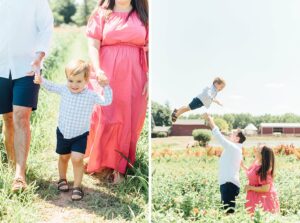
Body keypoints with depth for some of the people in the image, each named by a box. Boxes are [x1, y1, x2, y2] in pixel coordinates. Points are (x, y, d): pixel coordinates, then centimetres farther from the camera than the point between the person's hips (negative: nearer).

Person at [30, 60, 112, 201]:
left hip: (80, 135, -3)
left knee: (77, 159, -16)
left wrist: (106, 86, -38)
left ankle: (77, 187, 0)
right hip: (63, 132, 3)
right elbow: (51, 86, 10)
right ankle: (62, 179, 44)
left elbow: (107, 101, -26)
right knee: (64, 157, 19)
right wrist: (41, 80, -7)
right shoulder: (64, 90, -8)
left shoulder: (91, 95, -18)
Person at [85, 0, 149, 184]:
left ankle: (119, 168, 17)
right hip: (106, 77, -1)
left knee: (128, 122, 4)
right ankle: (96, 162, 19)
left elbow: (149, 49, 7)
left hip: (133, 79, 2)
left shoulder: (142, 15, 8)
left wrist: (150, 79, 0)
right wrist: (97, 70, -21)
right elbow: (93, 45, -4)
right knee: (104, 120, -2)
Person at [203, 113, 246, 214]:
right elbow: (221, 138, 22)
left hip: (229, 184, -10)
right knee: (227, 211, 10)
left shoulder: (233, 147, -10)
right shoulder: (233, 148, 19)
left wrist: (211, 122, -7)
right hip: (229, 184, 10)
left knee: (229, 211, -13)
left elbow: (219, 136, -14)